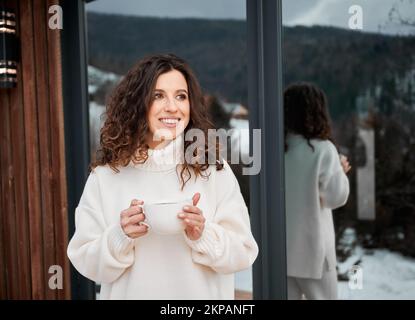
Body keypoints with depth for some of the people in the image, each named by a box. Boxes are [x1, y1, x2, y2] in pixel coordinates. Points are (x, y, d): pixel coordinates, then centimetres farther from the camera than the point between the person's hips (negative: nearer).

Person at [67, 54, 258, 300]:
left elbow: (244, 254, -9)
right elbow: (86, 263, -8)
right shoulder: (106, 176, -11)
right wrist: (121, 236, -24)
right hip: (131, 293, 0)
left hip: (200, 294, 0)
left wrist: (203, 235, -25)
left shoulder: (214, 169, -11)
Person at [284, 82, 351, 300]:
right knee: (322, 296, 12)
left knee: (288, 296, 15)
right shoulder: (322, 149, -16)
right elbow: (336, 197, -9)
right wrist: (341, 172, 8)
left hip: (280, 247, 4)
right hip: (311, 248, -4)